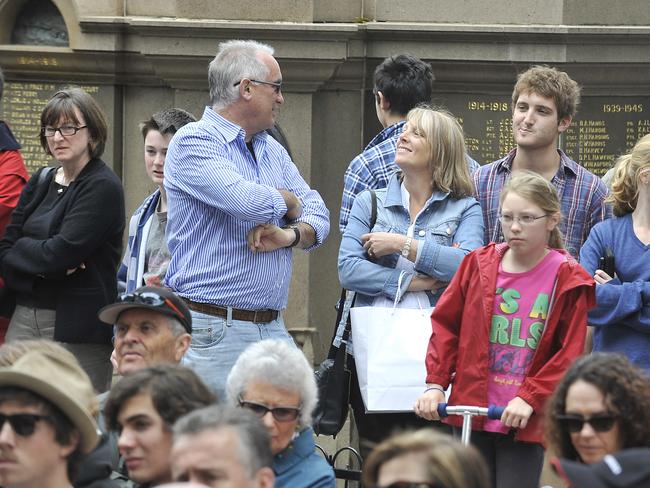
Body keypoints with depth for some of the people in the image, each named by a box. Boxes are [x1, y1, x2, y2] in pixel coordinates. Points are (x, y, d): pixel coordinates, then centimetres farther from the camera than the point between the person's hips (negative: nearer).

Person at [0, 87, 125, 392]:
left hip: (78, 327, -6)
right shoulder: (39, 183, 15)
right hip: (25, 318, 6)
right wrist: (44, 265, -9)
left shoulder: (102, 187, -7)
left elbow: (62, 252, -16)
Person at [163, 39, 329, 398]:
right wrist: (288, 201, 0)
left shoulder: (272, 150, 20)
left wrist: (290, 235, -8)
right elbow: (249, 203, -22)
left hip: (272, 328, 7)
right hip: (214, 329, -7)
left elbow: (317, 215, 15)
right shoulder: (194, 143, -7)